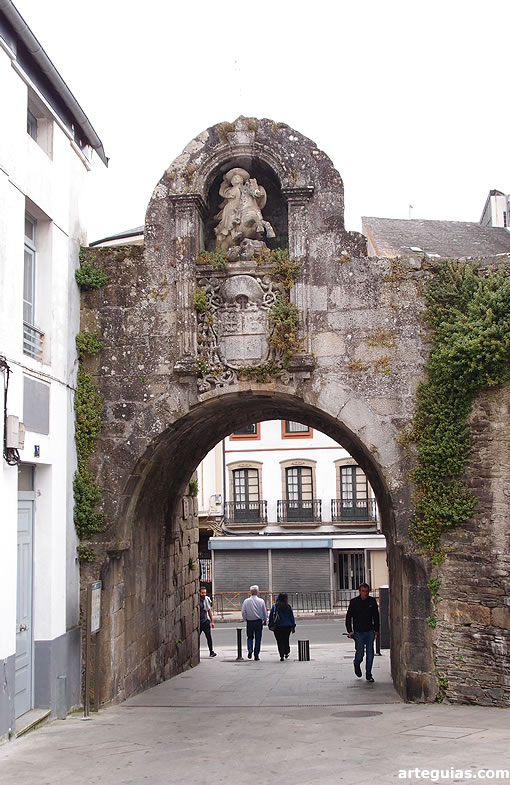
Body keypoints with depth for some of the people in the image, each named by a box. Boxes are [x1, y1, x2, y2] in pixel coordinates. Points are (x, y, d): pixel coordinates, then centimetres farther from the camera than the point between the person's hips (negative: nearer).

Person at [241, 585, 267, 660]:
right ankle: (256, 655, 8)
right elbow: (265, 612, 1)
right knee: (258, 638, 7)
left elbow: (243, 612, -3)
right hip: (259, 622, -1)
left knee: (250, 637, 16)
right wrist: (265, 620, 16)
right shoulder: (261, 601, -6)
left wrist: (246, 620, 13)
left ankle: (250, 649, -8)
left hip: (249, 622, 1)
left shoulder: (246, 601, -5)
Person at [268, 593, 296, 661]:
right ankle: (286, 653, 29)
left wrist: (270, 625, 6)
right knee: (286, 640, 19)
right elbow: (292, 617, 4)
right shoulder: (289, 607, -1)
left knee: (279, 641, 2)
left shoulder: (274, 606, -5)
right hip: (287, 626, 2)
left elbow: (271, 616, -3)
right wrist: (293, 627, 11)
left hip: (277, 627, -2)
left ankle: (282, 656, -6)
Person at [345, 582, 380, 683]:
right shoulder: (354, 602, -5)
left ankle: (369, 674, 10)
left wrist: (376, 630, 12)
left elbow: (376, 616, 13)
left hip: (370, 632, 2)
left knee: (370, 654, -1)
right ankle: (357, 665, 30)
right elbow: (348, 617, 0)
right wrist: (350, 631, -6)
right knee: (360, 653, -3)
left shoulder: (372, 601, 2)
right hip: (358, 632, -2)